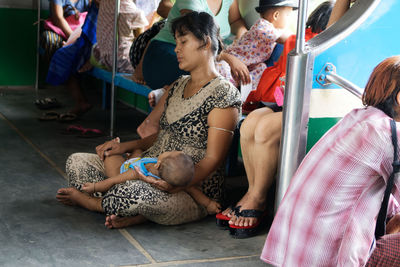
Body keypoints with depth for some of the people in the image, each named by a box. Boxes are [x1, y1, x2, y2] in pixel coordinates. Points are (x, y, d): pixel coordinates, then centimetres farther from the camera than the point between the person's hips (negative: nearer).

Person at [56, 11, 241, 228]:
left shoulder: (223, 95, -13)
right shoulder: (178, 86, 14)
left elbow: (212, 159, -18)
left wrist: (175, 186, -33)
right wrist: (126, 146, 1)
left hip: (192, 192, -9)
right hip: (149, 173, 9)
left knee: (136, 193, -40)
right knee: (77, 162, 1)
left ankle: (87, 200, -4)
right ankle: (136, 213, -17)